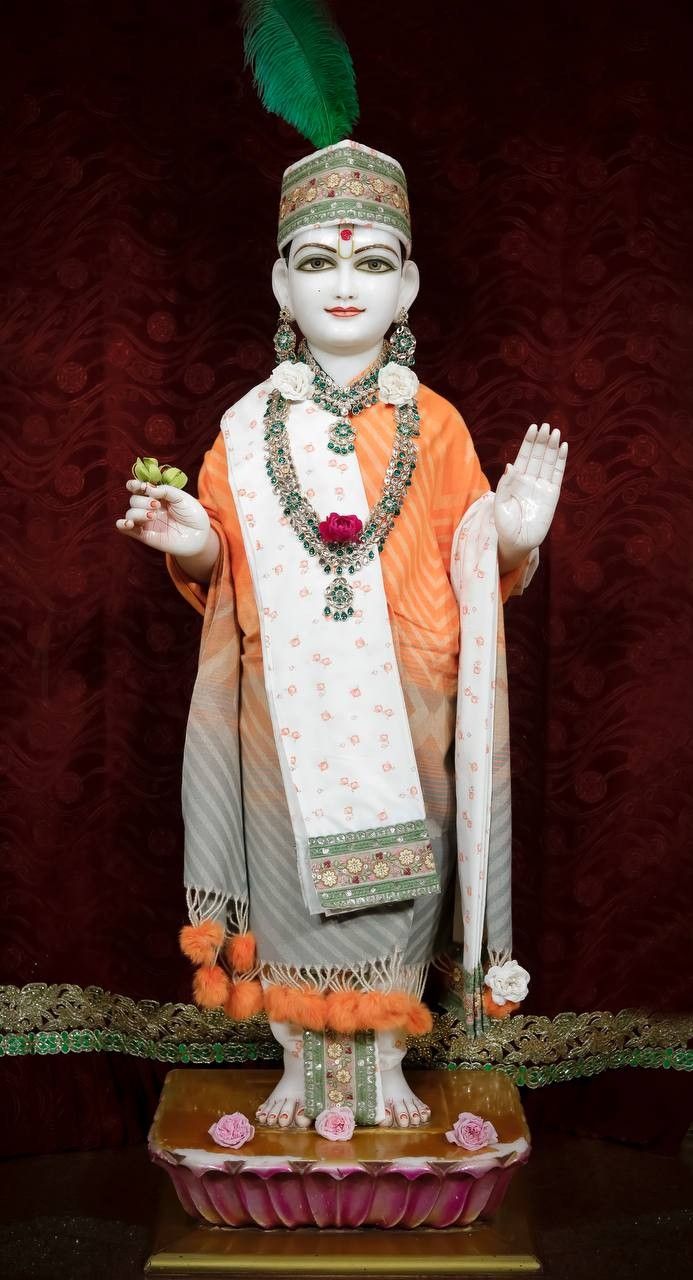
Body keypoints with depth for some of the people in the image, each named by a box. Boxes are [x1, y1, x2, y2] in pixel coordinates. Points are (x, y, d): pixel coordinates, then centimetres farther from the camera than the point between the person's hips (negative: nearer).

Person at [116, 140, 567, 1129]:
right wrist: (195, 545, -13)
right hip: (285, 707, 1)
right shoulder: (248, 427, 3)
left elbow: (470, 565, 5)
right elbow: (224, 572, 9)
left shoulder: (435, 425, 2)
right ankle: (300, 1066, 29)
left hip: (404, 709, 0)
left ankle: (386, 1065, 29)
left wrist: (514, 538, -16)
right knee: (290, 880, 8)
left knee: (395, 884, 8)